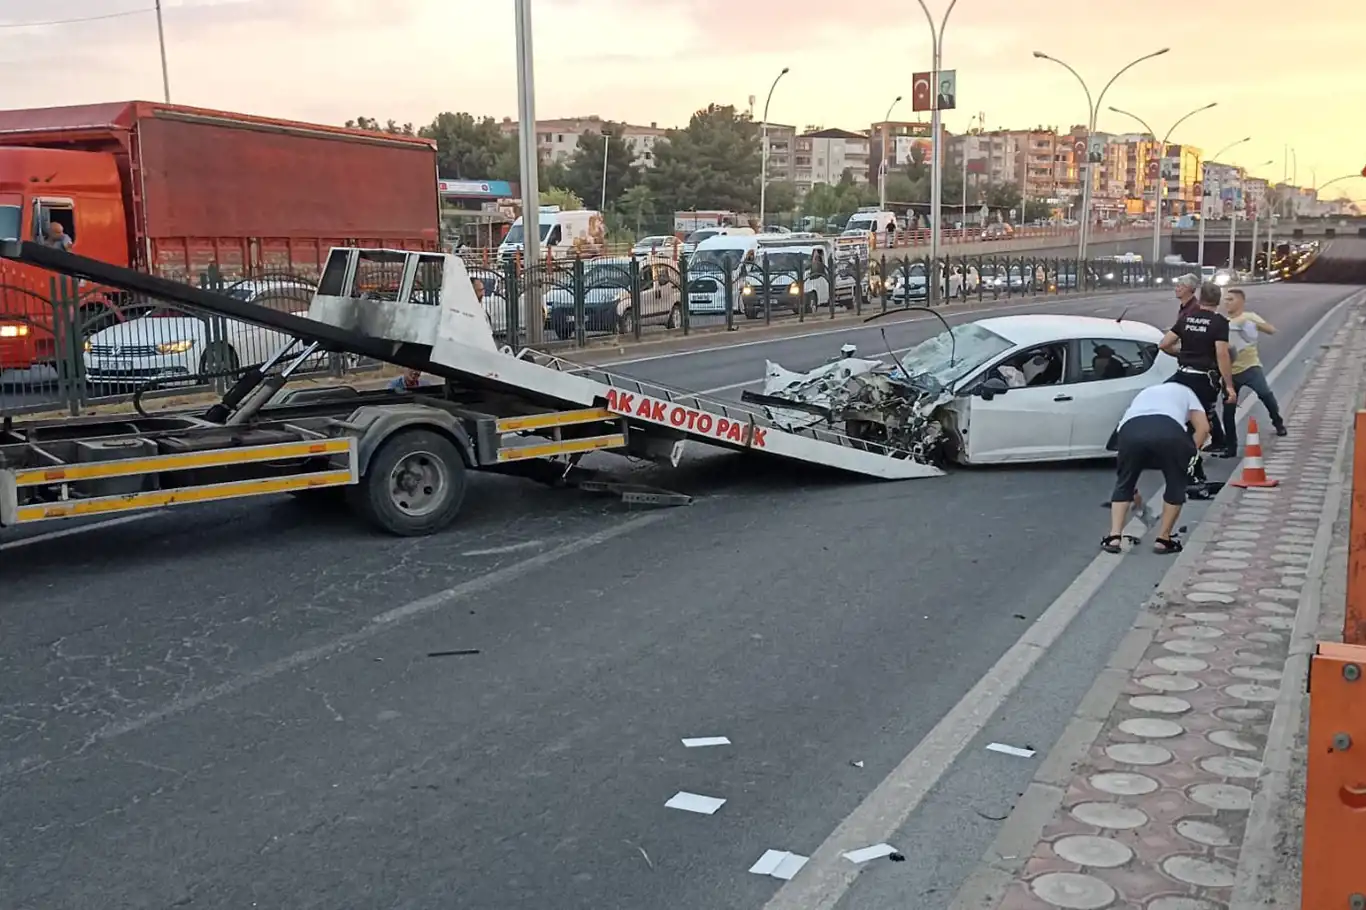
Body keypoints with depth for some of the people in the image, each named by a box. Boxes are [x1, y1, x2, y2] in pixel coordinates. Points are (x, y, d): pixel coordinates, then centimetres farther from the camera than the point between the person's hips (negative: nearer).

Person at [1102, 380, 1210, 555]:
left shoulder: (1144, 393, 45)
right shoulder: (1185, 391, 39)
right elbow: (1203, 427, 20)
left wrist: (1133, 489, 51)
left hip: (1130, 430, 2)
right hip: (1169, 431, -2)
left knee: (1123, 484, 24)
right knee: (1176, 485, 22)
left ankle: (1114, 537, 14)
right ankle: (1163, 539, 23)